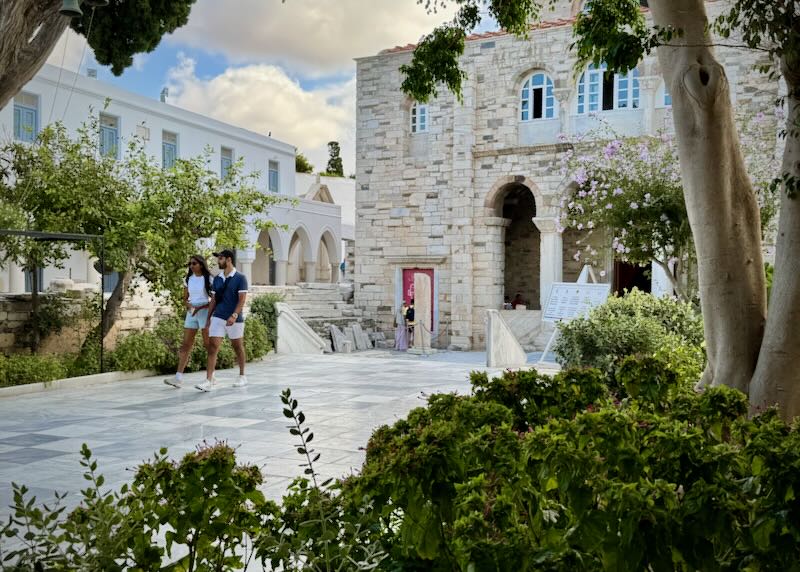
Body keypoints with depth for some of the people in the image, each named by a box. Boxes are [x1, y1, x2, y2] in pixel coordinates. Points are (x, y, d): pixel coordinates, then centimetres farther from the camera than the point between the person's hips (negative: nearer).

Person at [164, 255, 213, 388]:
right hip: (191, 313, 5)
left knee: (208, 345, -2)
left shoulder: (208, 279, -4)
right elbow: (185, 298, 16)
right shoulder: (188, 280, 11)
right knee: (186, 344, -1)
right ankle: (179, 377, -6)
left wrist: (200, 307, -16)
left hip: (204, 312, -5)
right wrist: (189, 305, -7)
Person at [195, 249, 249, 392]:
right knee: (212, 347, -8)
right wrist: (208, 317, 10)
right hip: (217, 317, 4)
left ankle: (242, 376, 27)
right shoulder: (217, 279, 10)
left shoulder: (240, 278, -6)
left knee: (238, 348, 10)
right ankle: (209, 381, -11)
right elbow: (214, 299, 15)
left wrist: (234, 315, -23)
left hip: (234, 319, -4)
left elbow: (242, 299, -12)